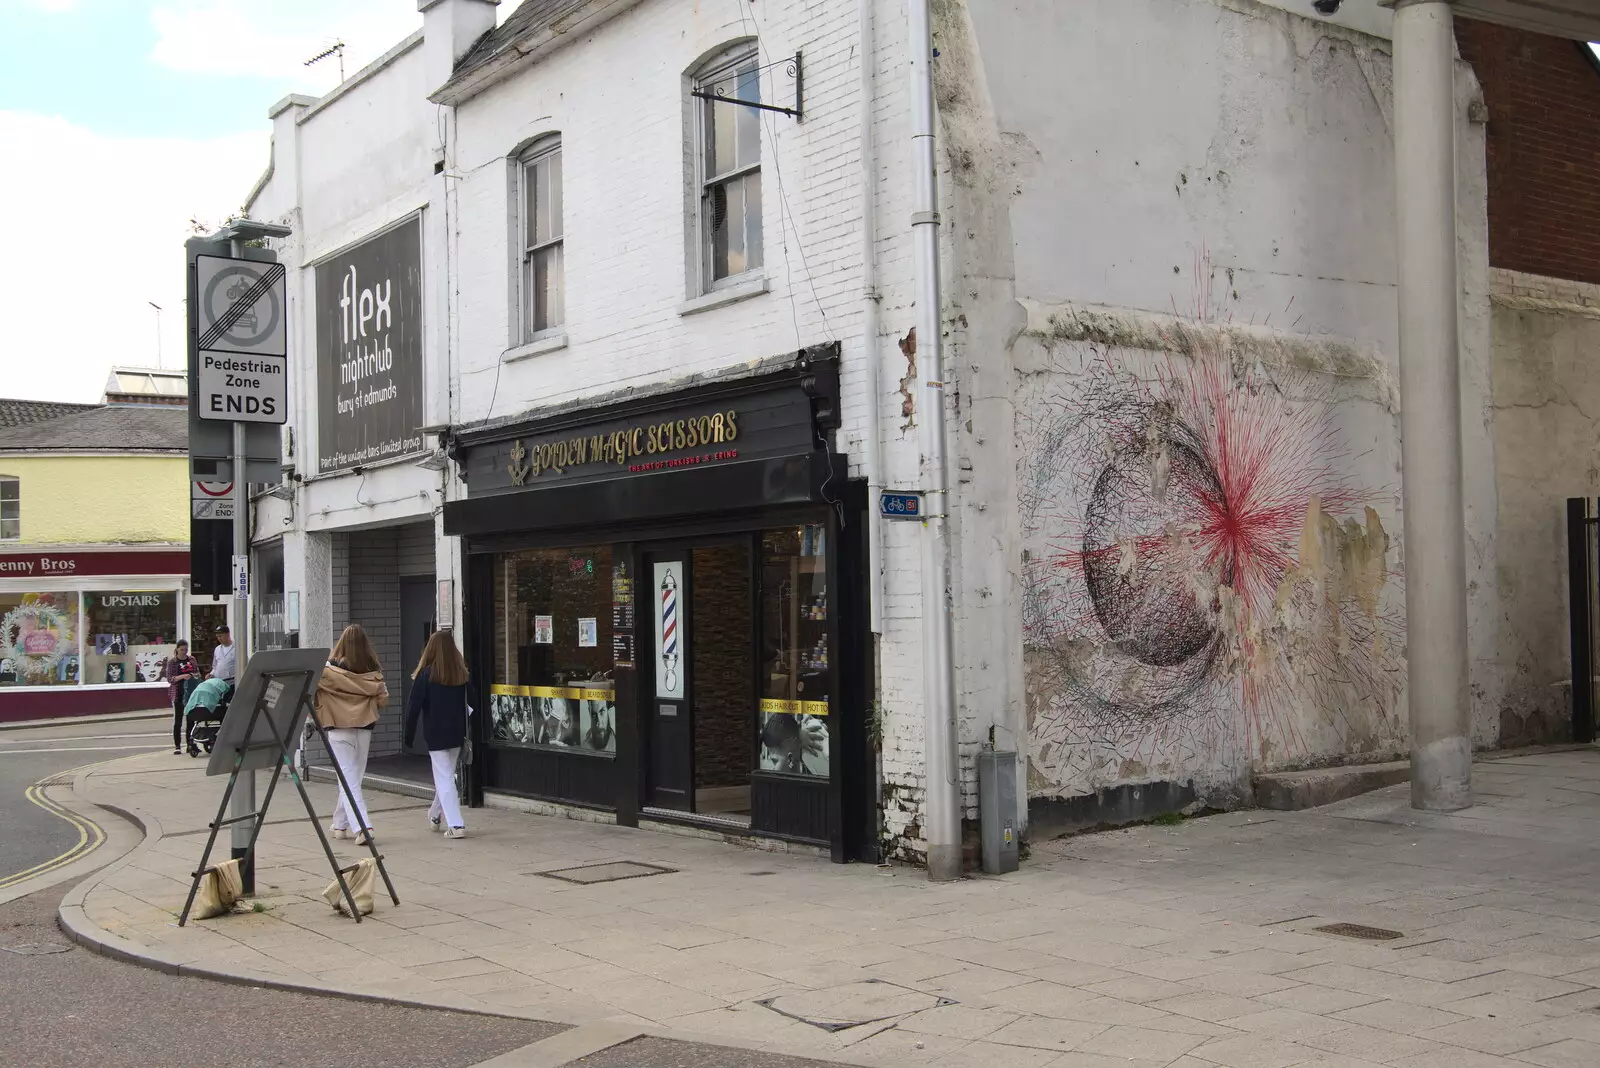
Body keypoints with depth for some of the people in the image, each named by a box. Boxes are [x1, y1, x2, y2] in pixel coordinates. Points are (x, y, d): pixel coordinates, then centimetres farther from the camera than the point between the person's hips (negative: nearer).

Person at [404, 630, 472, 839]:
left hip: (435, 734, -5)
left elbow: (414, 706, -10)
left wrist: (408, 736, -2)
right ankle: (436, 815, 38)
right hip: (456, 733, 5)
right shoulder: (462, 673, 2)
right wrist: (466, 732, 10)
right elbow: (468, 704, 4)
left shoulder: (426, 674, -11)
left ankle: (456, 825, -9)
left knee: (444, 778, -2)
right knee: (447, 775, 20)